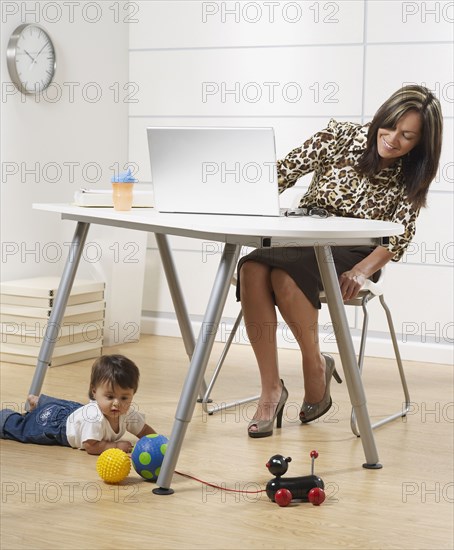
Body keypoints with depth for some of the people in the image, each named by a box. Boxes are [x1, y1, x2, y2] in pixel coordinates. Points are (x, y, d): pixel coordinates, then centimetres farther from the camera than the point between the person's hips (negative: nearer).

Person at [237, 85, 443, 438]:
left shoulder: (411, 178, -1)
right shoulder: (342, 136, -1)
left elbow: (398, 239, -9)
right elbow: (285, 171, -1)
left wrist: (362, 271, -26)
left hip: (352, 255, -2)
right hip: (302, 237, 3)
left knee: (285, 275, -35)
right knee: (252, 270, -32)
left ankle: (316, 364, -12)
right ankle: (271, 389, -26)